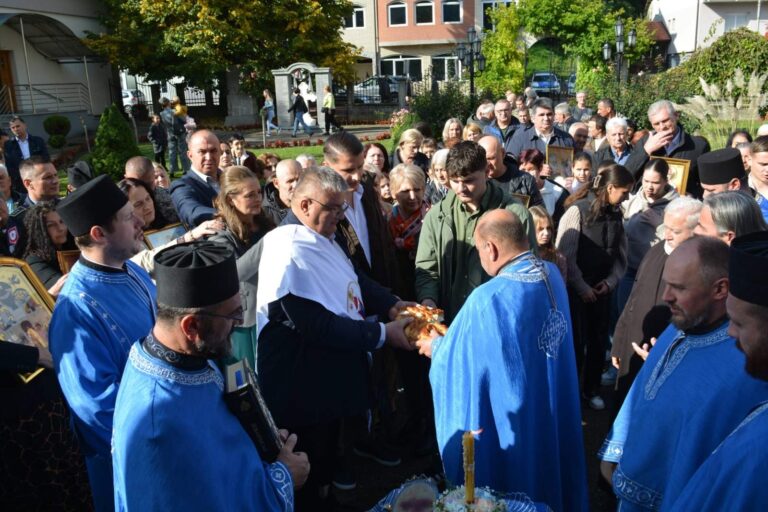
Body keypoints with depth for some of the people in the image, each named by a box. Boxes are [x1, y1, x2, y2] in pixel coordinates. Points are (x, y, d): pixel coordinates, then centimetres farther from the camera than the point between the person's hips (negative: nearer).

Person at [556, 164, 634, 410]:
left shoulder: (615, 214, 4)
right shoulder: (578, 210, -15)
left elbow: (621, 254, 9)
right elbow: (565, 255, -17)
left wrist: (610, 281, -5)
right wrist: (582, 288, -13)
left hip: (601, 289, 6)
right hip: (576, 290, -6)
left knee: (599, 342, 14)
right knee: (576, 343, 2)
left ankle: (592, 390, 34)